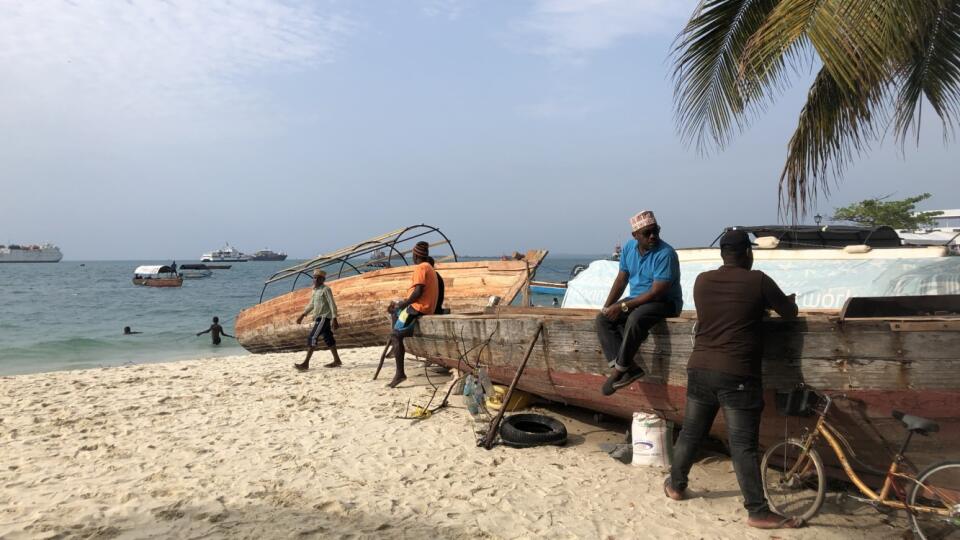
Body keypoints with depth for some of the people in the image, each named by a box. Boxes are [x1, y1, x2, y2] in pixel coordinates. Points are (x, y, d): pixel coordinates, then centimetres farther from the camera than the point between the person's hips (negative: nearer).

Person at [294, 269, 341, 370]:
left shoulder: (326, 289, -12)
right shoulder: (315, 290, 14)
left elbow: (332, 304, -16)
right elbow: (311, 304, 26)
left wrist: (334, 319, -22)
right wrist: (302, 315, 24)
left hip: (324, 318, -9)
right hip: (320, 318, 9)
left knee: (312, 338, -13)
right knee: (328, 339, 12)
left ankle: (306, 363, -14)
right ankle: (337, 361, 19)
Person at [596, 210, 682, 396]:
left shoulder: (666, 254, -21)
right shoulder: (629, 248, 1)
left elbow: (657, 292, -24)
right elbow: (621, 280, 9)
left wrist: (623, 306, -23)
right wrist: (607, 306, -2)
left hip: (665, 302, -7)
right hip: (637, 299, 8)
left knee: (635, 319, -36)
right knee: (602, 318, -11)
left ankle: (620, 368, -21)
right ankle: (627, 367, -22)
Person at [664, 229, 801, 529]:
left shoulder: (702, 281, 7)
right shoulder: (758, 281, -6)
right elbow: (790, 313, 5)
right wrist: (788, 300, 28)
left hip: (700, 369, 5)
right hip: (737, 375, -5)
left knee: (691, 431, 18)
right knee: (744, 444, -2)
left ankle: (675, 485, 32)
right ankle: (758, 511, 4)